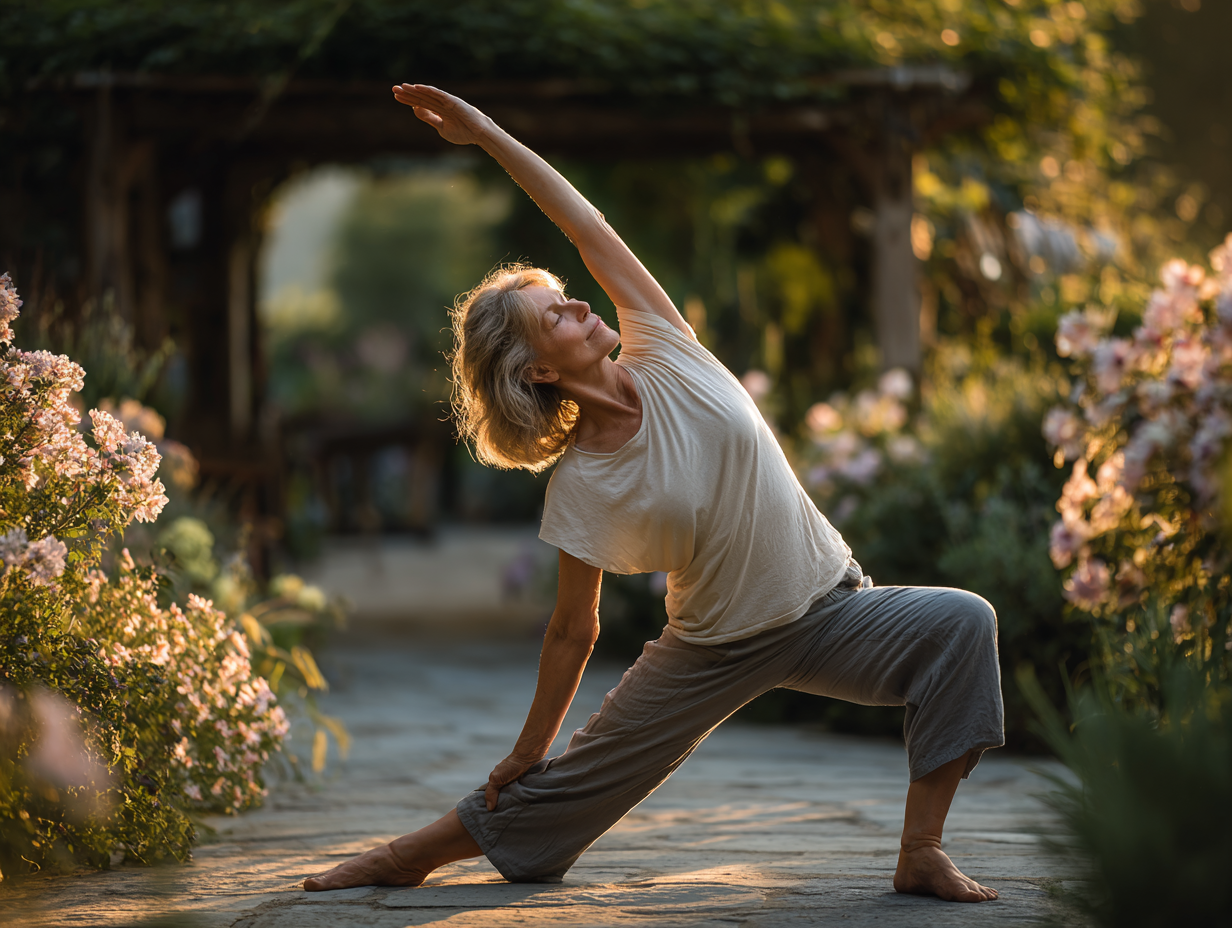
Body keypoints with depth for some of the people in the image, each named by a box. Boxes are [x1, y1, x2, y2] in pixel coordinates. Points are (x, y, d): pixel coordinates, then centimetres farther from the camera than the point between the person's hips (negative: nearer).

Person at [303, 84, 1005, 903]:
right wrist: (527, 752, -3)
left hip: (830, 612, 2)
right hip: (716, 650, -2)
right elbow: (574, 633, -8)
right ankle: (410, 856, 25)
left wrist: (485, 133, -9)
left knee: (962, 623, -23)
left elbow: (588, 226, -13)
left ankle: (922, 853, -17)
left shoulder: (664, 357, -12)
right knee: (568, 784, 2)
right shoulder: (581, 486, -18)